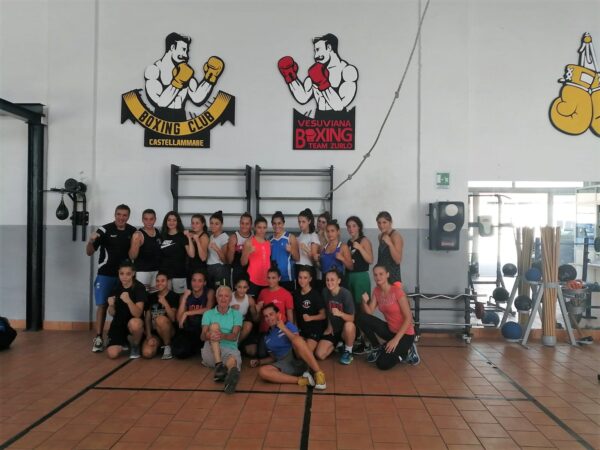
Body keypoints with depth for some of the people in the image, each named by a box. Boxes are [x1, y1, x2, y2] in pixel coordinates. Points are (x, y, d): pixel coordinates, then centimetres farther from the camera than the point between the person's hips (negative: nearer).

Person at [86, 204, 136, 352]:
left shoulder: (133, 232, 1)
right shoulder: (104, 230, -10)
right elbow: (89, 252, -10)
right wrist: (91, 241, -28)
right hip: (105, 274, -3)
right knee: (102, 305, -4)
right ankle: (98, 338, 2)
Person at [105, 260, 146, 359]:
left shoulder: (139, 288, -16)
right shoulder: (116, 287, -1)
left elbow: (137, 314, -25)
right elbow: (112, 314, 2)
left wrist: (128, 301, -43)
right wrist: (111, 305, -21)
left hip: (134, 322, -3)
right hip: (118, 323, 3)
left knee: (135, 323, -40)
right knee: (112, 354, -18)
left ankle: (135, 346, -6)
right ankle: (124, 342, 19)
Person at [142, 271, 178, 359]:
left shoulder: (174, 296, -5)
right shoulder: (151, 296, 8)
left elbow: (173, 318, -14)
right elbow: (147, 318, 5)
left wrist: (165, 304, -28)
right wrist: (149, 336, -7)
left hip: (169, 331, -4)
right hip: (154, 332, 4)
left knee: (160, 319, -36)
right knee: (147, 353, -24)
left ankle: (167, 346, -13)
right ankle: (158, 344, 12)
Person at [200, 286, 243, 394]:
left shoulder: (236, 314, 13)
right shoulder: (208, 314, 15)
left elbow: (234, 336, -4)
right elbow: (203, 336, 0)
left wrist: (223, 335, -29)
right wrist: (209, 335, -27)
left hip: (230, 349, -1)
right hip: (211, 352, 1)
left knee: (234, 358, -38)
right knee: (215, 325, -24)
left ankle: (232, 372, -78)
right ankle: (218, 365, -39)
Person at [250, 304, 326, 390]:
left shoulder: (288, 325, 9)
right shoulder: (267, 337, 21)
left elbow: (296, 340, -8)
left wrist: (284, 329, -10)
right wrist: (259, 361, 17)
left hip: (298, 358, -3)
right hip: (283, 364, 3)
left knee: (297, 339, -36)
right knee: (262, 371, -28)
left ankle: (319, 374, -36)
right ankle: (301, 380, -29)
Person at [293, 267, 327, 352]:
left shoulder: (316, 295, -15)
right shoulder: (296, 293, 2)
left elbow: (323, 315, -13)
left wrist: (310, 318, -29)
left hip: (315, 329, -6)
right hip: (301, 328, 6)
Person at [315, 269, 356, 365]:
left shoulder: (346, 294, -22)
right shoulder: (325, 292, -7)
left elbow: (351, 318, -22)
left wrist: (340, 314, -41)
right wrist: (329, 326, 7)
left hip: (345, 329, -4)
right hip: (333, 329, 4)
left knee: (349, 326, -40)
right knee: (319, 355, -13)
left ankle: (348, 351, -11)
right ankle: (338, 344, 18)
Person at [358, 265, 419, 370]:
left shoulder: (397, 291, -20)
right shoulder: (376, 291, 0)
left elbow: (408, 318, -20)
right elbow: (369, 313, -2)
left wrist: (396, 339, -23)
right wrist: (365, 302, -23)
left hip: (404, 334, -6)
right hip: (390, 330, 6)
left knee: (383, 364, -20)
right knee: (362, 319, -15)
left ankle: (406, 351, 7)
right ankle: (377, 348, 5)